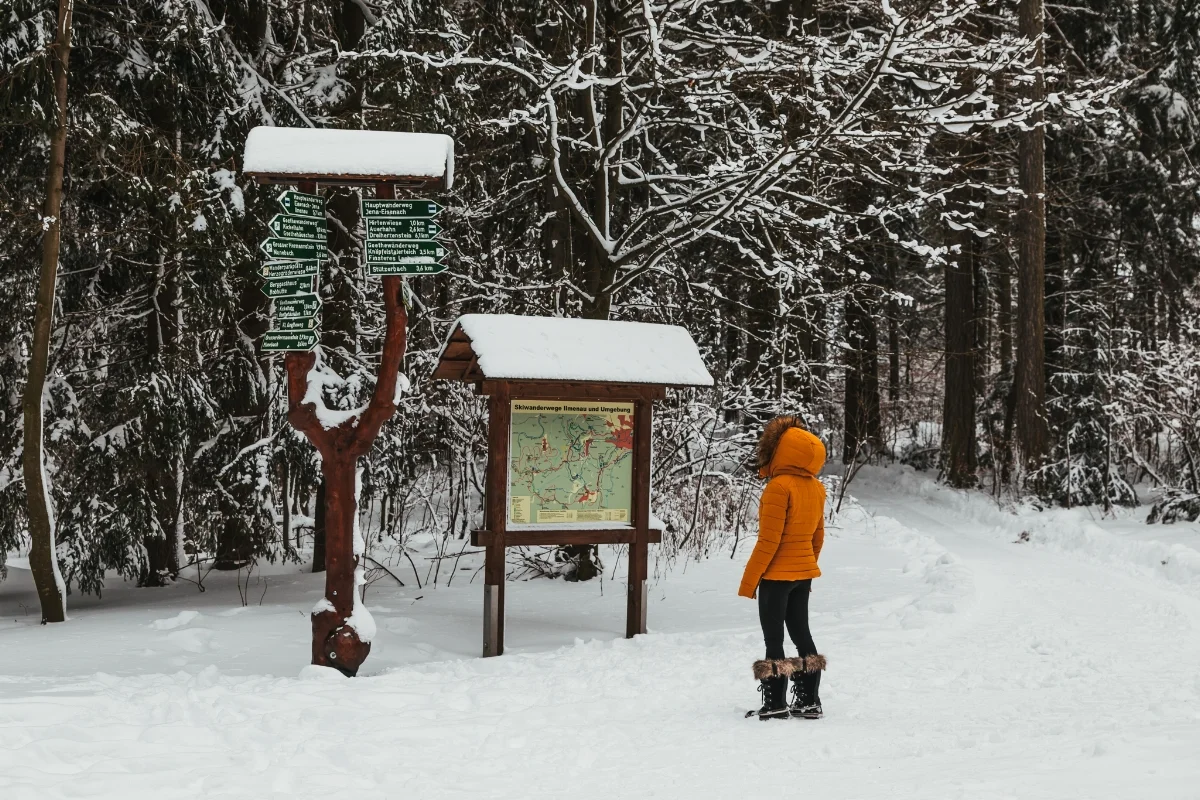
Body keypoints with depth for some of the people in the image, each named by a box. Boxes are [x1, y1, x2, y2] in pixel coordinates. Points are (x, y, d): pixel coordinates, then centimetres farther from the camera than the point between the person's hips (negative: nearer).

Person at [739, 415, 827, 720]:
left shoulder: (779, 486, -20)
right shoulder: (816, 488, 5)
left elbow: (769, 540, -21)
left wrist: (749, 581, -14)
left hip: (776, 575, -8)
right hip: (804, 574, 8)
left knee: (773, 638, -1)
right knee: (801, 632, 14)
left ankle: (775, 704, 1)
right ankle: (809, 701, 17)